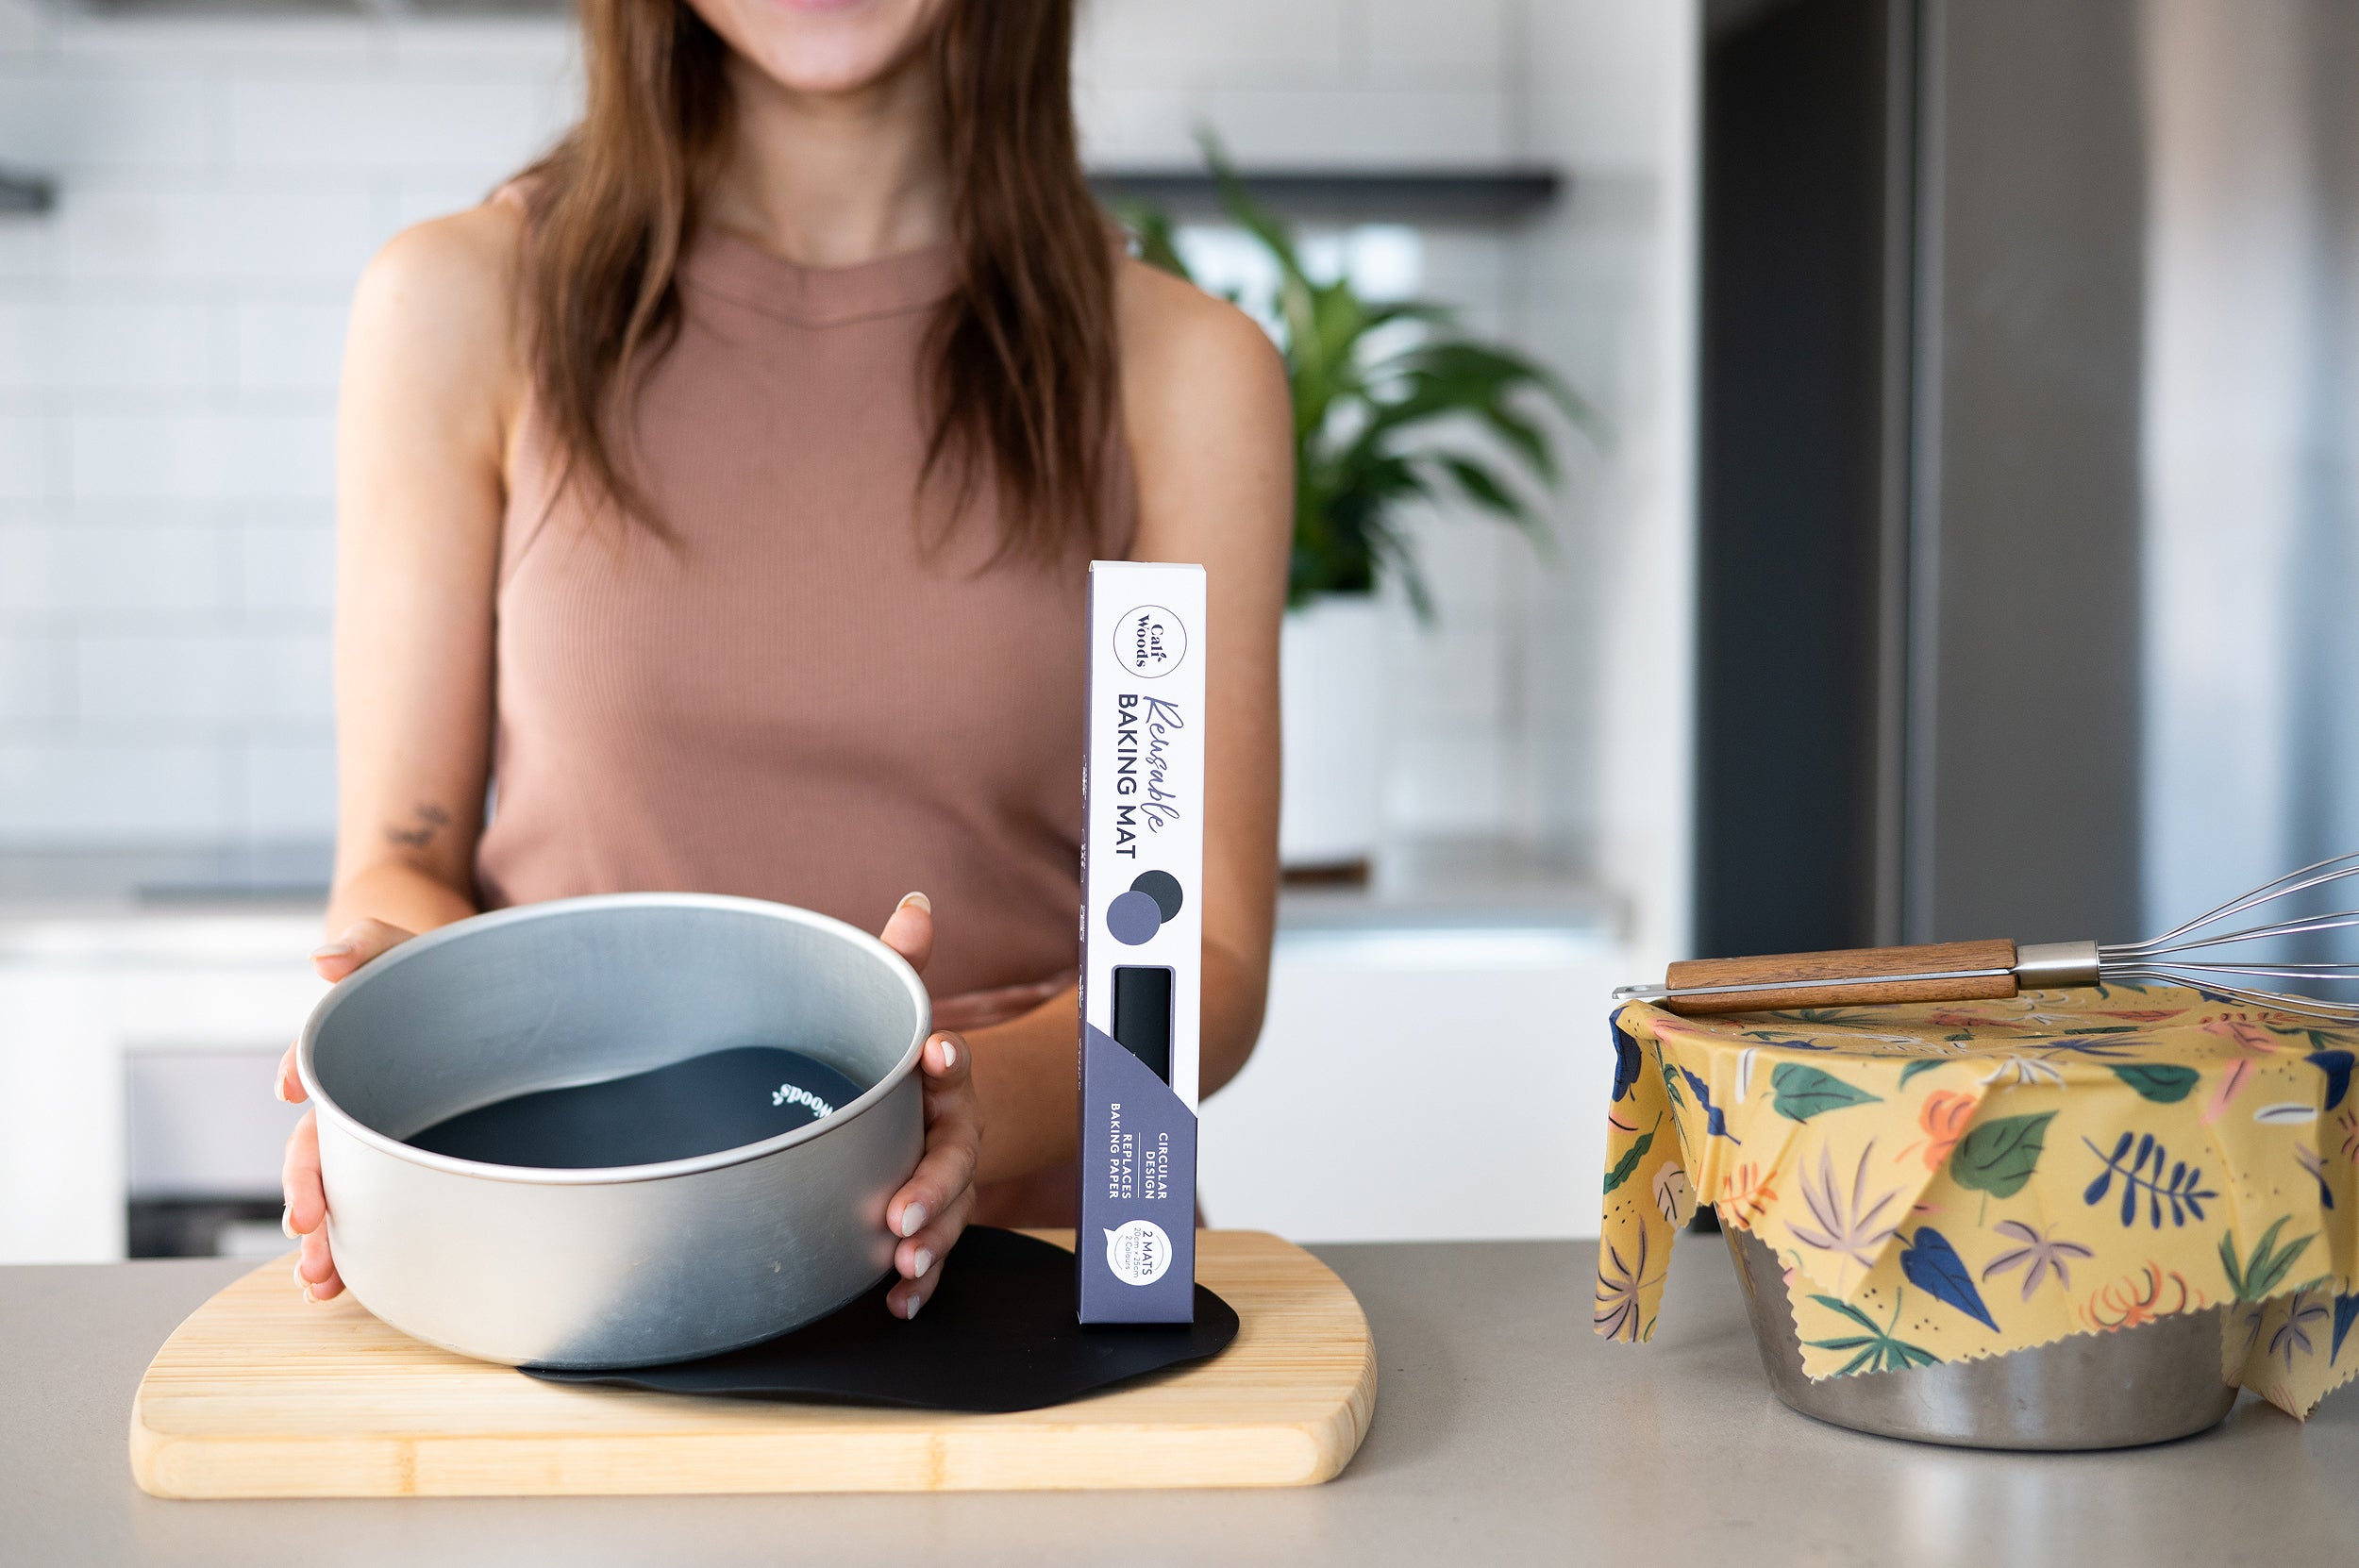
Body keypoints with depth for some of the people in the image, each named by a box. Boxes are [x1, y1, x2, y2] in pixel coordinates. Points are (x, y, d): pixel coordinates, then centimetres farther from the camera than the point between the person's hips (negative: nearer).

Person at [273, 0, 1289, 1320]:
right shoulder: (465, 309, 3)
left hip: (1007, 1250, 0)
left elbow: (1208, 959, 1)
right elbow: (397, 865, 5)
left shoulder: (1180, 369, 3)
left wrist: (974, 1103, -20)